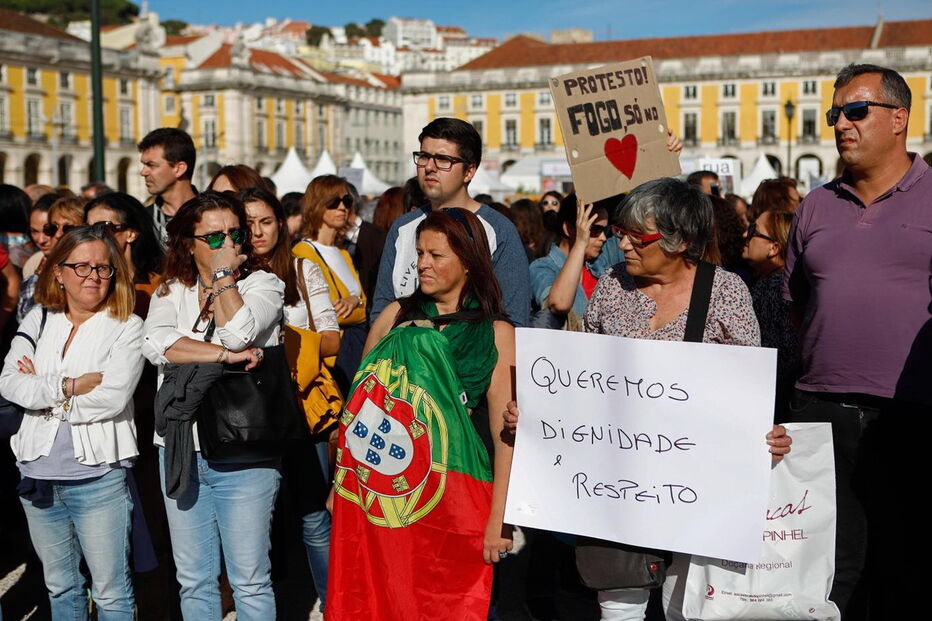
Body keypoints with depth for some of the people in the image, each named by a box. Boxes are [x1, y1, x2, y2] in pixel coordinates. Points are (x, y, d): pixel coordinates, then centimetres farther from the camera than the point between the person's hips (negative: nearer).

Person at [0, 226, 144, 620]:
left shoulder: (126, 327, -4)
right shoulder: (38, 321, 8)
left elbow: (113, 397, -17)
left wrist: (42, 389, -8)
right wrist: (68, 386, -16)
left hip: (99, 479, -4)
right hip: (38, 476, 5)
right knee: (59, 586, 20)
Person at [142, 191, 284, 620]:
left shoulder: (263, 284, 1)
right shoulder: (171, 291, 9)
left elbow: (238, 333, -19)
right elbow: (155, 343, -12)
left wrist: (223, 274, -8)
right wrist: (225, 355, -17)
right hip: (180, 451, 3)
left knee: (249, 581, 3)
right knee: (193, 580, 13)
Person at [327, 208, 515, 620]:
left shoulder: (496, 333, 0)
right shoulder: (396, 315, 9)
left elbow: (504, 432, -4)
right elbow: (360, 398, 13)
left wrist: (498, 519, -9)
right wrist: (339, 481, 8)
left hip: (451, 490, -2)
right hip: (378, 490, 3)